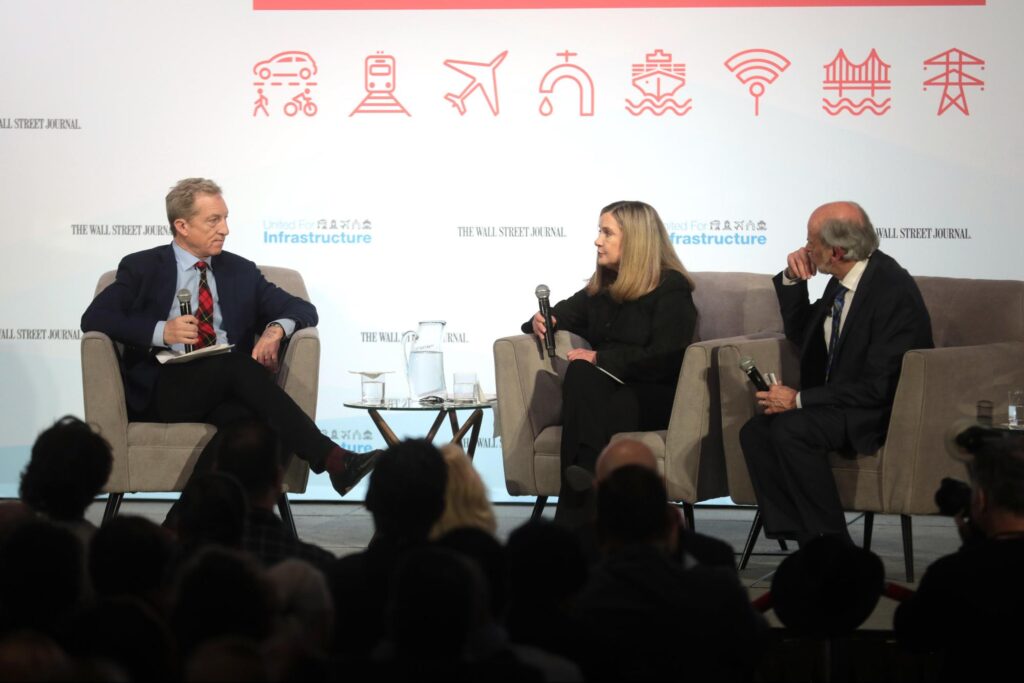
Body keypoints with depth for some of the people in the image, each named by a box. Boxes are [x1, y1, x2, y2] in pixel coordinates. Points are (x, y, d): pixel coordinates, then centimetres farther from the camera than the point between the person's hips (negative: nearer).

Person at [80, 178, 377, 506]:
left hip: (226, 390, 3)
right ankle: (332, 460, -40)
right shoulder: (142, 267, 11)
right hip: (163, 390, -3)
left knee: (245, 416, -37)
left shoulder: (241, 271, 21)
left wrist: (277, 329, -8)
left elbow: (303, 309, 17)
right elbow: (94, 318, -2)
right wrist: (160, 331, -17)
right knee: (237, 364, -34)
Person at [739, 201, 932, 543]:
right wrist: (792, 279, 4)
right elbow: (800, 335, 21)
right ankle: (805, 543, -15)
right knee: (755, 431, -12)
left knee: (790, 429, -29)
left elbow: (878, 386, -23)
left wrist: (800, 399, -21)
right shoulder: (842, 281, 6)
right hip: (839, 404, 9)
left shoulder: (893, 290, -21)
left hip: (884, 412, -9)